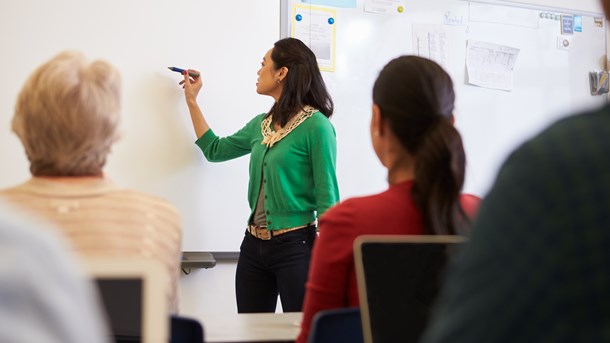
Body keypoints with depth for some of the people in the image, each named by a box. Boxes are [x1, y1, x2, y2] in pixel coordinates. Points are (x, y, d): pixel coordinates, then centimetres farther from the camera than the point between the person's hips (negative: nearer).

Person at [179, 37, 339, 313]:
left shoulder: (315, 125, -10)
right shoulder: (261, 124, 12)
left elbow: (327, 197, -11)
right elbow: (215, 149, 27)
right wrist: (192, 100, 29)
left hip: (295, 246, -7)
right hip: (254, 245, 7)